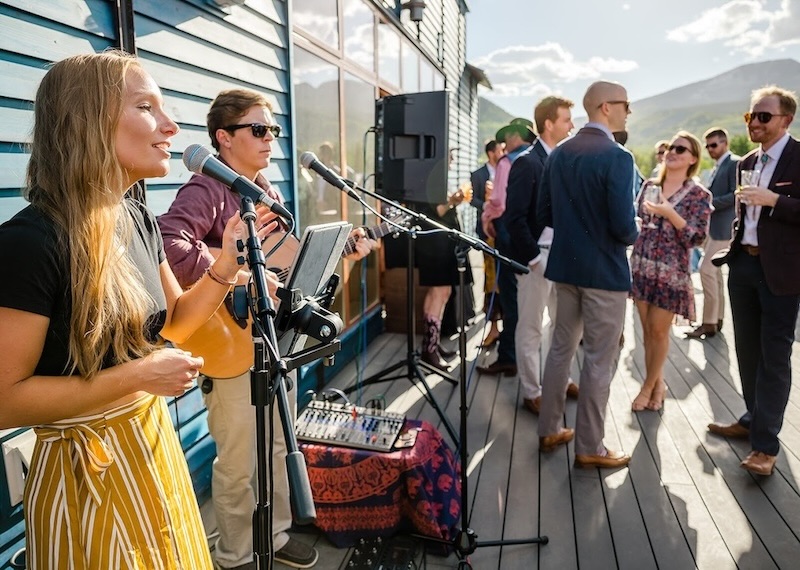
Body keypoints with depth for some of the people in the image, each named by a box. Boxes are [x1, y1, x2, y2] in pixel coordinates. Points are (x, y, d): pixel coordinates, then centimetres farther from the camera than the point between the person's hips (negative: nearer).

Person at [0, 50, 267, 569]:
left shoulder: (139, 220, 0)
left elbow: (175, 322, 8)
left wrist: (228, 261, -7)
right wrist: (137, 376, -23)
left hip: (154, 442, 7)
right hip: (84, 468, -7)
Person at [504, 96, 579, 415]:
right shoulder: (527, 163, -12)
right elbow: (514, 217, -17)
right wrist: (533, 257, -16)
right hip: (537, 256, -7)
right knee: (530, 328, 4)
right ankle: (531, 393, 16)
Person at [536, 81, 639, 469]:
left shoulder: (558, 154, 6)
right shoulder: (616, 157, -16)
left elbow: (544, 214, 8)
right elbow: (623, 226, -21)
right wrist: (631, 237, 1)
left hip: (564, 266, 7)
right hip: (604, 271, -7)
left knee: (561, 349, 17)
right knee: (598, 361, 4)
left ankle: (550, 430, 28)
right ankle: (589, 448, 16)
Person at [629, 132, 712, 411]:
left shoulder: (698, 194, -5)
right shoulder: (650, 185, 7)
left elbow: (697, 237, -11)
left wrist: (670, 213, -21)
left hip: (671, 271, -4)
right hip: (641, 266, 4)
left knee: (659, 331, 6)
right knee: (647, 330, 11)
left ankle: (649, 385, 24)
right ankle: (657, 382, 27)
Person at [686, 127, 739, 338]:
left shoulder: (735, 163, -9)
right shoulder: (718, 166, 18)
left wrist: (709, 204, -18)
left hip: (723, 226, -10)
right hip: (711, 225, 10)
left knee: (707, 269, -13)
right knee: (714, 271, 12)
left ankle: (709, 323, -8)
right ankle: (717, 319, 19)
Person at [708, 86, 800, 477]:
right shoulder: (746, 163, 13)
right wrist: (733, 249, 12)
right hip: (743, 265, 7)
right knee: (748, 351, 14)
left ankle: (766, 443, 5)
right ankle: (753, 419, 29)